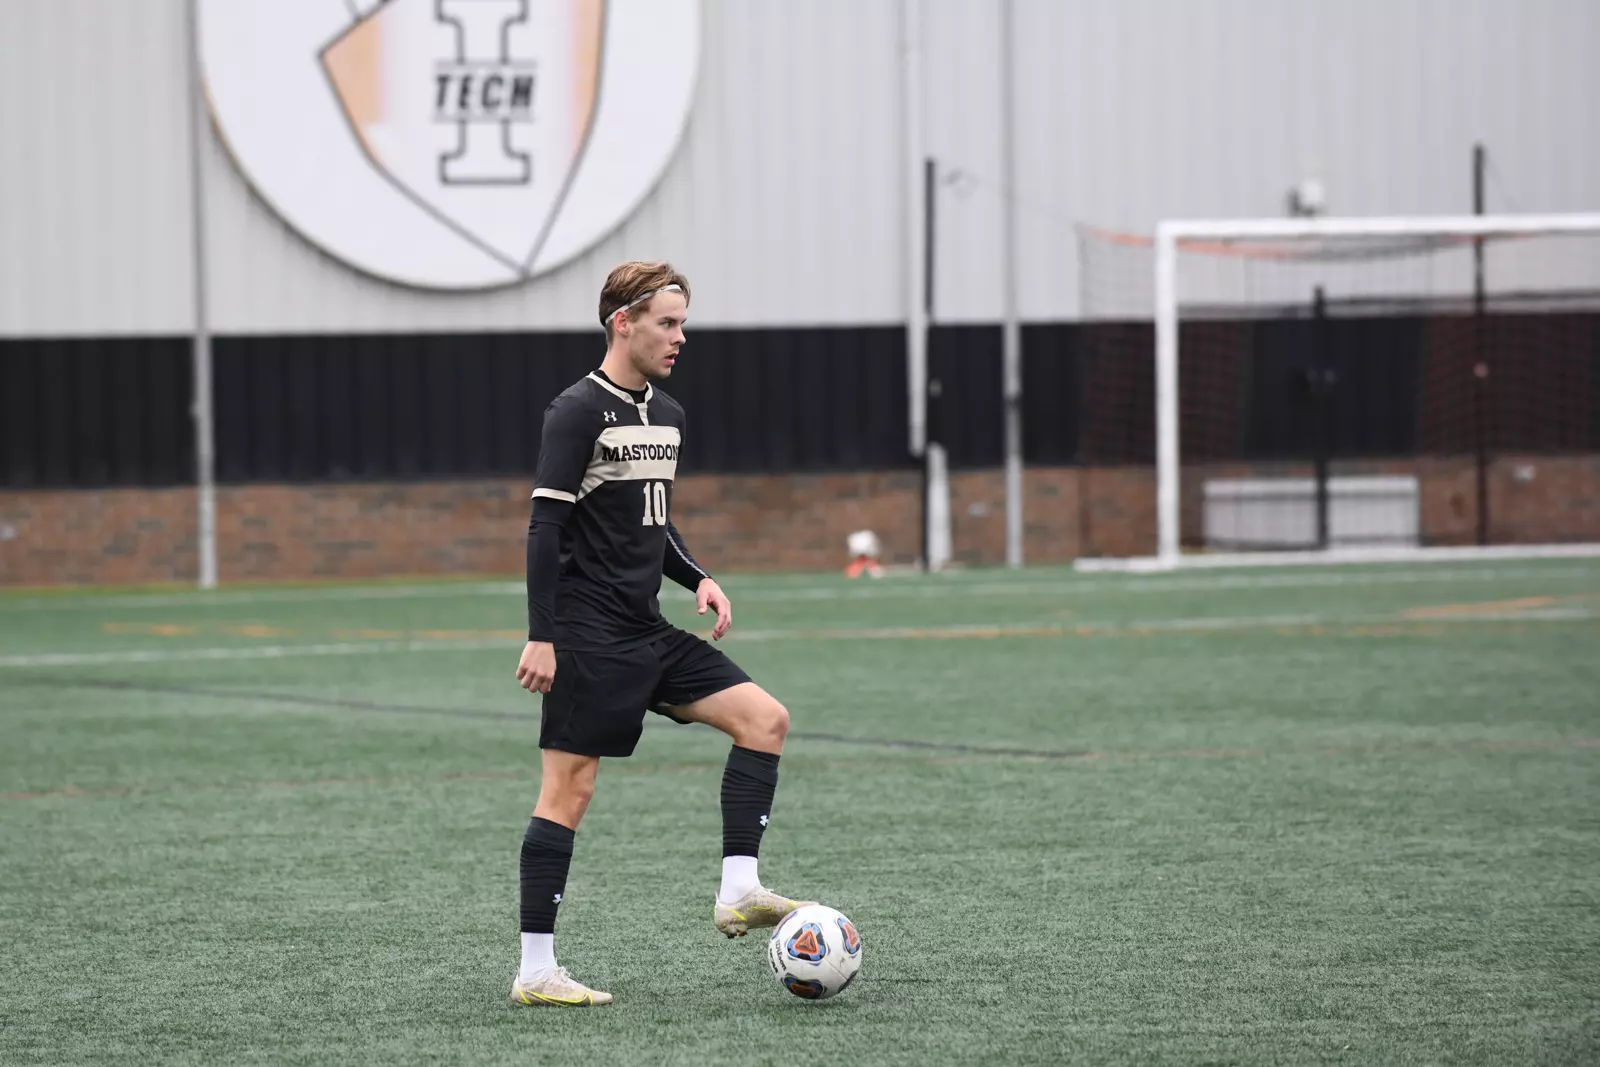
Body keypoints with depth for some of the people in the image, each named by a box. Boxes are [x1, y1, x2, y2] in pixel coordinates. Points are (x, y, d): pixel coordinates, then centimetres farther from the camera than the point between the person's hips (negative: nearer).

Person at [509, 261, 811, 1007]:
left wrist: (698, 579, 7)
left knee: (765, 717, -2)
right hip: (589, 632, -8)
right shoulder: (579, 411, -11)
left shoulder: (665, 415, 14)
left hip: (648, 634, 8)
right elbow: (546, 528, -15)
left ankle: (738, 891, -4)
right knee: (569, 788, -6)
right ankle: (535, 971, -2)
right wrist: (541, 637, -20)